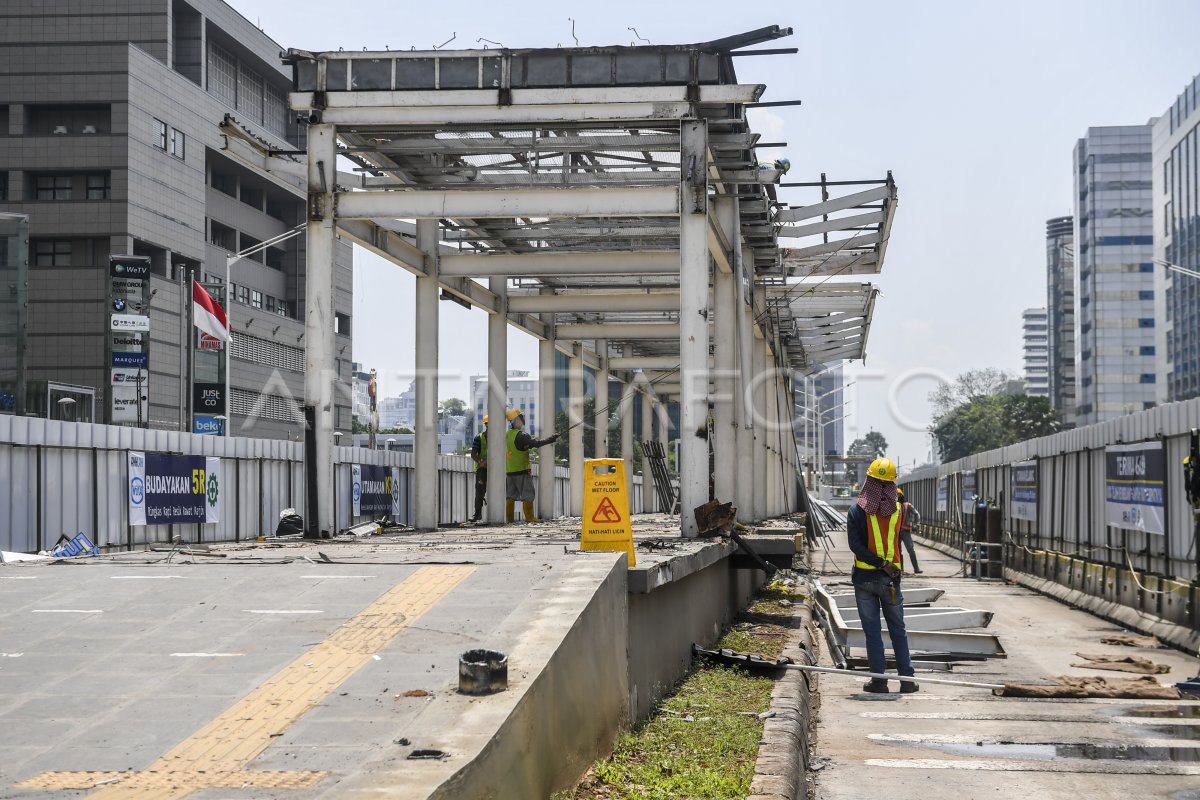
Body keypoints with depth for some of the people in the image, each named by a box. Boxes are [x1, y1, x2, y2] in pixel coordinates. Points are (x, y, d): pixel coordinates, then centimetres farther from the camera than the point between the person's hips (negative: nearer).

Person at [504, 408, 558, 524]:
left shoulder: (508, 435, 10)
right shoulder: (521, 436, -16)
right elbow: (536, 443, -21)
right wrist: (551, 439, -13)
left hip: (509, 471, 8)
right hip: (521, 470, -8)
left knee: (510, 495, 10)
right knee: (527, 495, -3)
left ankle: (509, 517, 9)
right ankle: (529, 517, -5)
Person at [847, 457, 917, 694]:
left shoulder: (857, 511, -10)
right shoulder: (899, 510, -2)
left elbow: (855, 545, -17)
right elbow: (902, 541, 3)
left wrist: (880, 563, -16)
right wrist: (888, 566, 9)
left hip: (864, 577, -2)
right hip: (891, 578, 2)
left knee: (872, 630, 5)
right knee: (898, 630, 12)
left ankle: (878, 679, 5)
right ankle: (907, 679, 12)